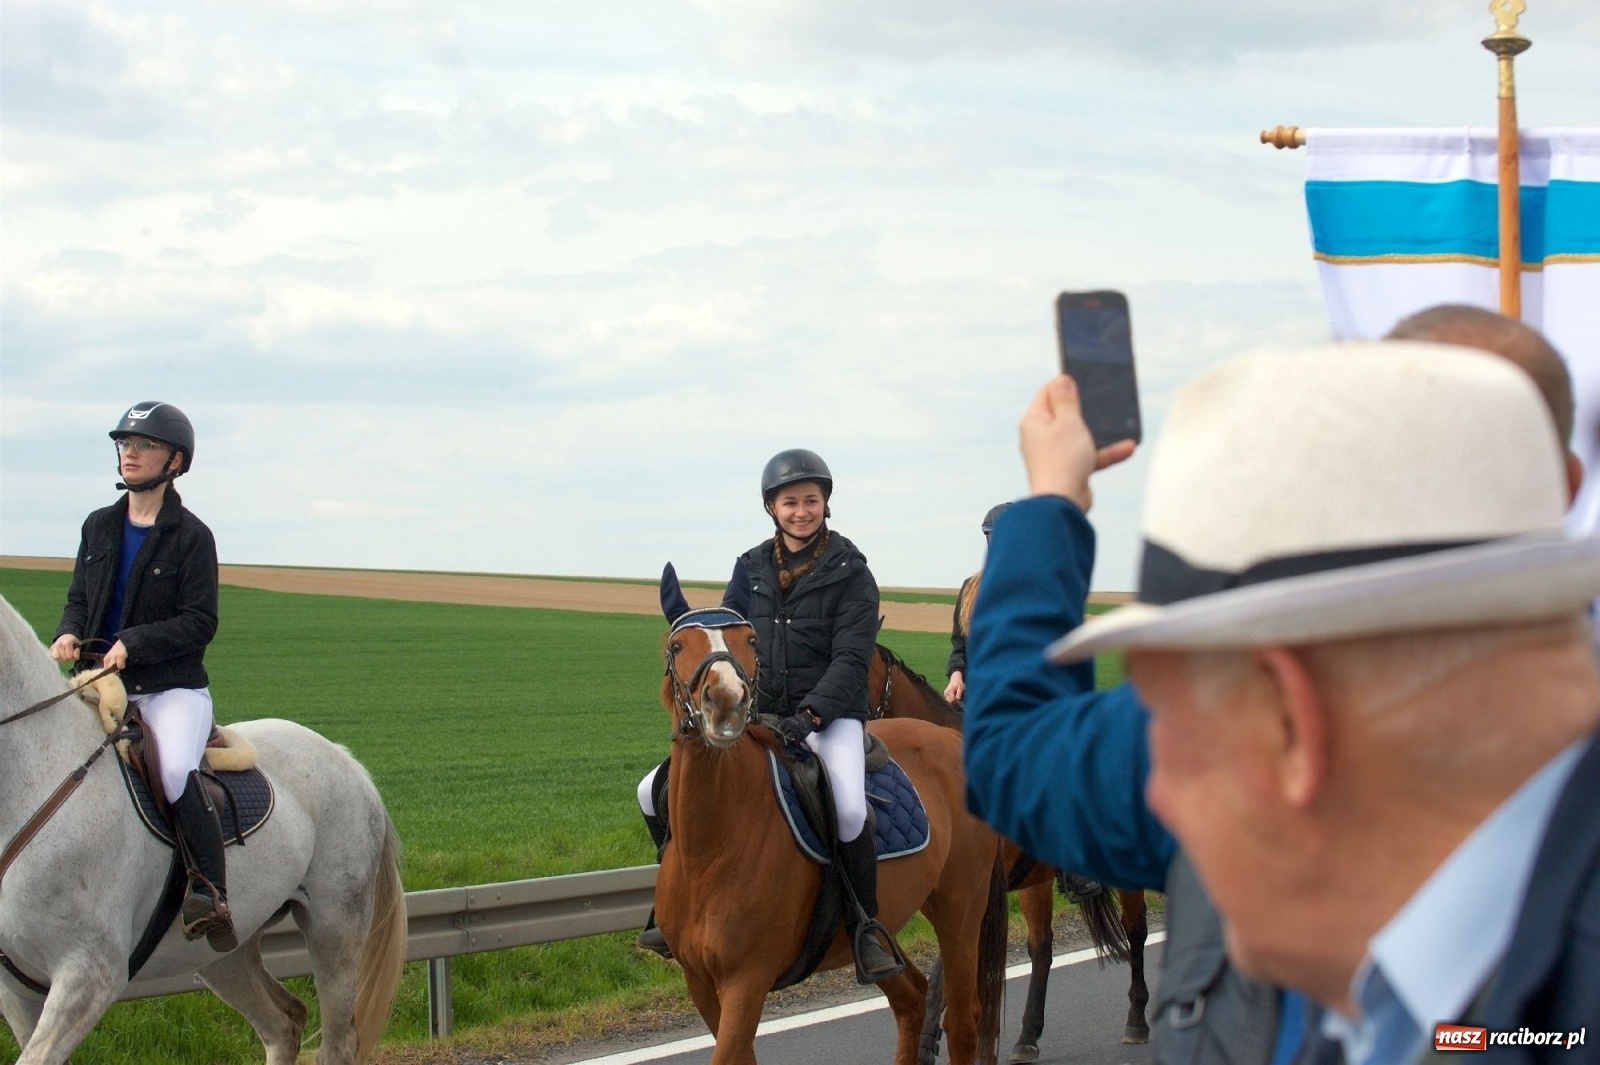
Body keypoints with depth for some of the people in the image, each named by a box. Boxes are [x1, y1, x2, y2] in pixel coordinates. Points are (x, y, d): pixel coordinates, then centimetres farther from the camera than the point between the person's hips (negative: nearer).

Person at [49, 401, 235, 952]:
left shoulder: (191, 536, -4)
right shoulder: (99, 527, 13)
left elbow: (198, 623, -8)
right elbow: (79, 598, 18)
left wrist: (133, 643, -21)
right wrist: (68, 634, -5)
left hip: (173, 686, -6)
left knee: (177, 770, -31)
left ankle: (211, 894, -24)